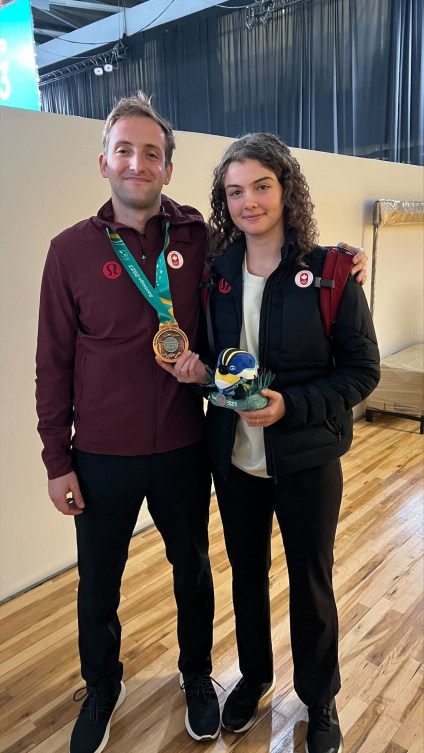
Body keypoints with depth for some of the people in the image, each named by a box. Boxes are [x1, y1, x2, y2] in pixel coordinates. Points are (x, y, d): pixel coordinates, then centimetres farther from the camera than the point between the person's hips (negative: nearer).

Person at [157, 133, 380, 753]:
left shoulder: (328, 270, -11)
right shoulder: (218, 271, 0)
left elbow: (362, 369, -9)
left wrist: (292, 405, -22)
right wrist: (199, 370, -12)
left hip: (307, 459, -3)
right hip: (233, 456, 4)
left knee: (311, 584, 16)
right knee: (246, 573, 21)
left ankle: (320, 699, 43)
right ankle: (254, 675, 49)